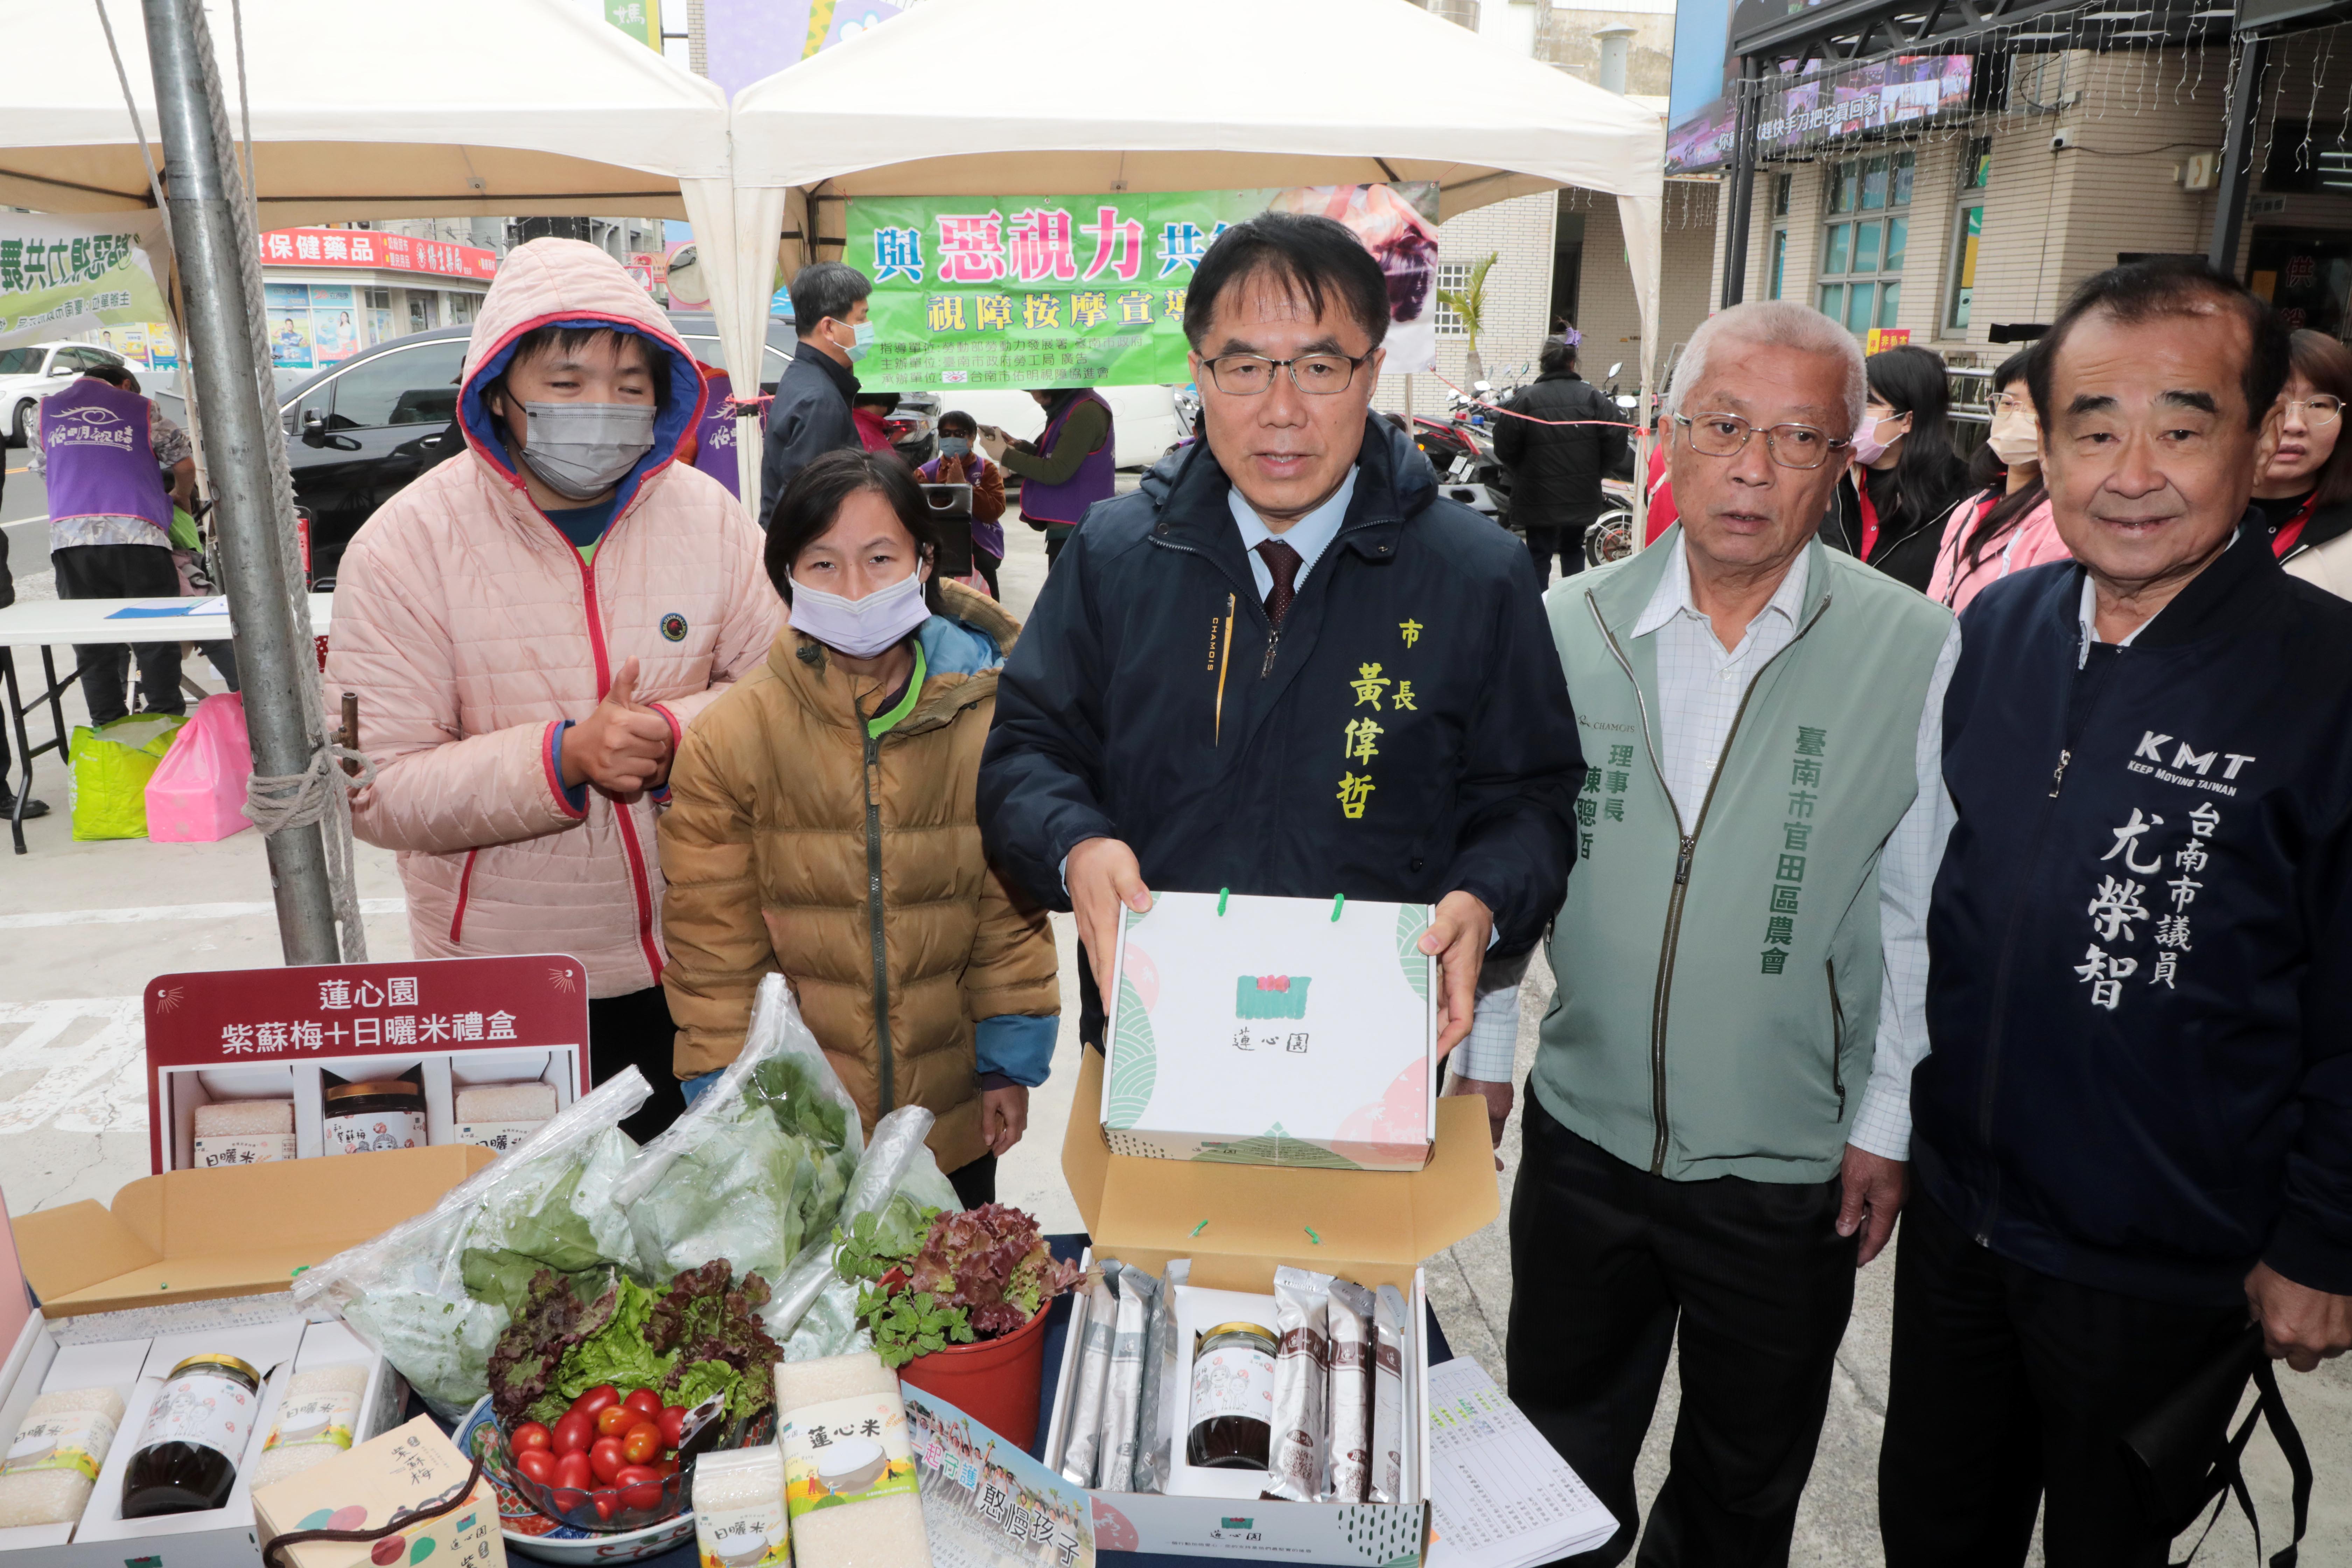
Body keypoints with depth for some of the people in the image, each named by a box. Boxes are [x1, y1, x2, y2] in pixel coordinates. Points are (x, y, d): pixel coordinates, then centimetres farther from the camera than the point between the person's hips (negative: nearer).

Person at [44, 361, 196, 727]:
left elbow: (44, 467, 28)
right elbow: (184, 464, 13)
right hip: (137, 533, -2)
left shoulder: (47, 411, 21)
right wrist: (180, 497, 34)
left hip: (70, 536, 3)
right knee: (156, 639, 3)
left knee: (94, 647, 6)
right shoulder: (141, 408, 12)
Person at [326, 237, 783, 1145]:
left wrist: (677, 734, -19)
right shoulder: (405, 547, -10)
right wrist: (564, 758, -26)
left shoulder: (705, 514, -3)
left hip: (692, 970, 3)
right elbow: (380, 791, -13)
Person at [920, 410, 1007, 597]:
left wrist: (964, 485, -14)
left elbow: (995, 511, -6)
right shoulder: (927, 473, 10)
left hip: (981, 545, 0)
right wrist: (947, 488, -16)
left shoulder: (986, 469, 7)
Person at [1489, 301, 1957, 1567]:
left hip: (1791, 1171, -1)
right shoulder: (1567, 628, -5)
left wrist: (1888, 1124, -2)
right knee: (1560, 1460, 22)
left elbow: (1922, 918, -4)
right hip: (1582, 1135, 2)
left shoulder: (1919, 655, -11)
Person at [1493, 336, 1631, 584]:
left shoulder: (1526, 400, -9)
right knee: (1573, 549, 20)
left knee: (1539, 554, 6)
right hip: (1582, 496, 3)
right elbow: (1616, 440, -6)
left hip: (1539, 497, -2)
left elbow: (1505, 447, -8)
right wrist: (1597, 473, 9)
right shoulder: (1593, 397, -3)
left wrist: (1522, 471, 10)